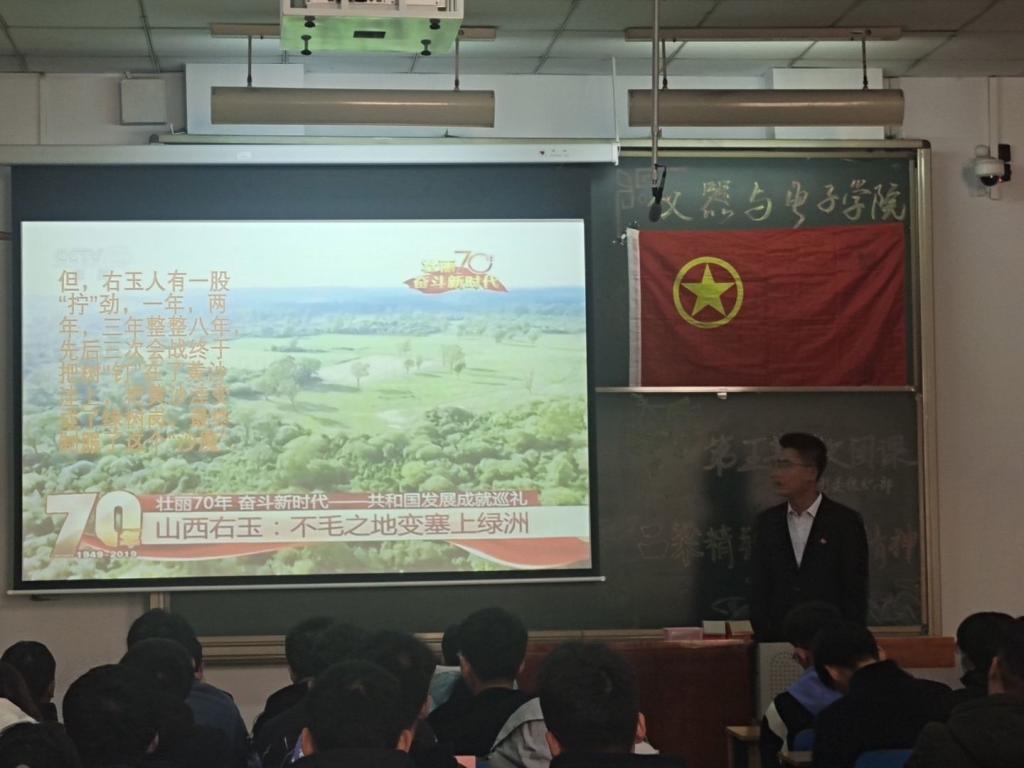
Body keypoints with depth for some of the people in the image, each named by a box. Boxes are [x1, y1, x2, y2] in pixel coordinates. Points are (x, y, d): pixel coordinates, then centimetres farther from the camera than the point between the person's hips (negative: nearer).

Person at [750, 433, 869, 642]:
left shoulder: (845, 522, -2)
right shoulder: (767, 522, 8)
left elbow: (856, 592, -3)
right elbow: (759, 590, 9)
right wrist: (762, 638, 0)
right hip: (779, 640, 3)